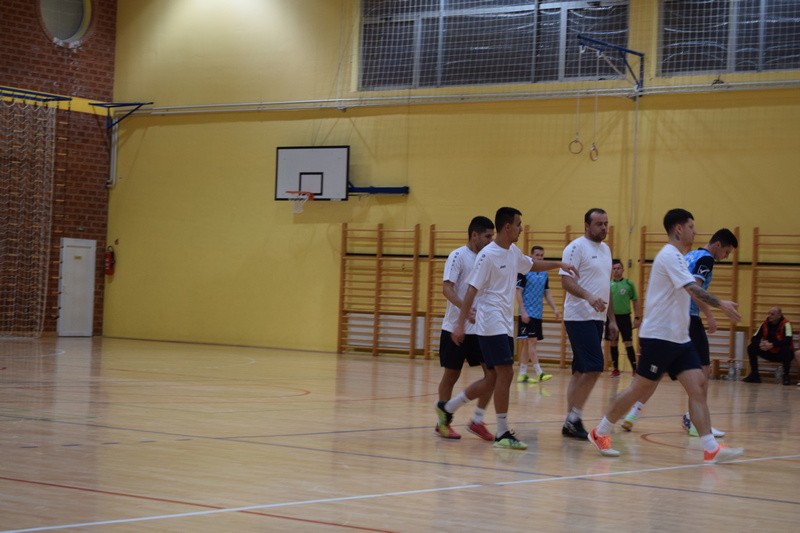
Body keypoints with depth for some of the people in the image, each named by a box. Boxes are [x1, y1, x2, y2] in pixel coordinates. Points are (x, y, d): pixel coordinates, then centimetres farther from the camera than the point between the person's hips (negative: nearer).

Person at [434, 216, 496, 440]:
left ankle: (477, 421, 7)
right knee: (451, 375, 3)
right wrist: (466, 309, -32)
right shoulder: (458, 256, -9)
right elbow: (447, 288, -18)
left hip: (480, 328, 6)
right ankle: (443, 423, 16)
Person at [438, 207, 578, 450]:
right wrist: (460, 323, -19)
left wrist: (558, 264, 23)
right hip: (492, 325, -9)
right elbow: (472, 290, -15)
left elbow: (532, 265, 33)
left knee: (494, 379, 10)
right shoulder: (488, 255, -13)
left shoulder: (513, 252, 12)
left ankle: (447, 408, 21)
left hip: (505, 326, 9)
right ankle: (503, 434, -5)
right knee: (505, 374, -11)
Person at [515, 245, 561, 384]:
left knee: (527, 343, 9)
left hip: (538, 314, 7)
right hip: (527, 314, -7)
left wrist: (555, 309, 5)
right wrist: (523, 312, -17)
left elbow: (547, 294, 17)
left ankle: (522, 374, 12)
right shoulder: (524, 271, -7)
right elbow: (518, 293, -9)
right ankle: (538, 373, -16)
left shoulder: (544, 274, 13)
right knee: (531, 342, -11)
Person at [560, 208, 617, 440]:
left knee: (581, 371, 8)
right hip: (579, 317, -8)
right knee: (594, 367, -15)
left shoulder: (605, 249, 18)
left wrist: (612, 320, 20)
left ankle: (571, 421, 11)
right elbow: (566, 280, -17)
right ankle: (574, 418, -8)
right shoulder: (576, 247, -8)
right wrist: (589, 297, -32)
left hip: (597, 318, 8)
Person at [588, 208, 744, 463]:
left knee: (697, 387, -2)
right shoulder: (670, 255, -14)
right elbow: (693, 288, -25)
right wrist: (721, 304, -29)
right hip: (659, 336, -9)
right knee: (641, 389, -2)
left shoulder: (676, 257, 16)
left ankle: (711, 449, -7)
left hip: (679, 337, 9)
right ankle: (600, 433, 13)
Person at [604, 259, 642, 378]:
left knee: (628, 343, -7)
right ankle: (616, 369, 17)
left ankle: (635, 369, -5)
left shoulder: (629, 284, 0)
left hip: (624, 317, -2)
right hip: (611, 317, 2)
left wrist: (637, 318, -1)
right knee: (613, 343, 7)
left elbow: (636, 301, 4)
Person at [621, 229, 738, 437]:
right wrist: (710, 316, -19)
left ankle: (634, 412, 8)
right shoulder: (706, 258, -8)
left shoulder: (690, 256, 19)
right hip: (689, 318, -9)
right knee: (704, 369, -2)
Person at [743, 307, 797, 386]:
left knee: (786, 349, -37)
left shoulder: (785, 324, -18)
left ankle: (786, 376, -21)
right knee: (751, 348, -13)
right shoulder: (765, 324, -4)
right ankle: (754, 375, -4)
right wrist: (760, 344, -30)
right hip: (769, 353, 5)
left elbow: (788, 341, -33)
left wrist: (772, 344, -42)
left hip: (782, 355, -5)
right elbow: (754, 338, -6)